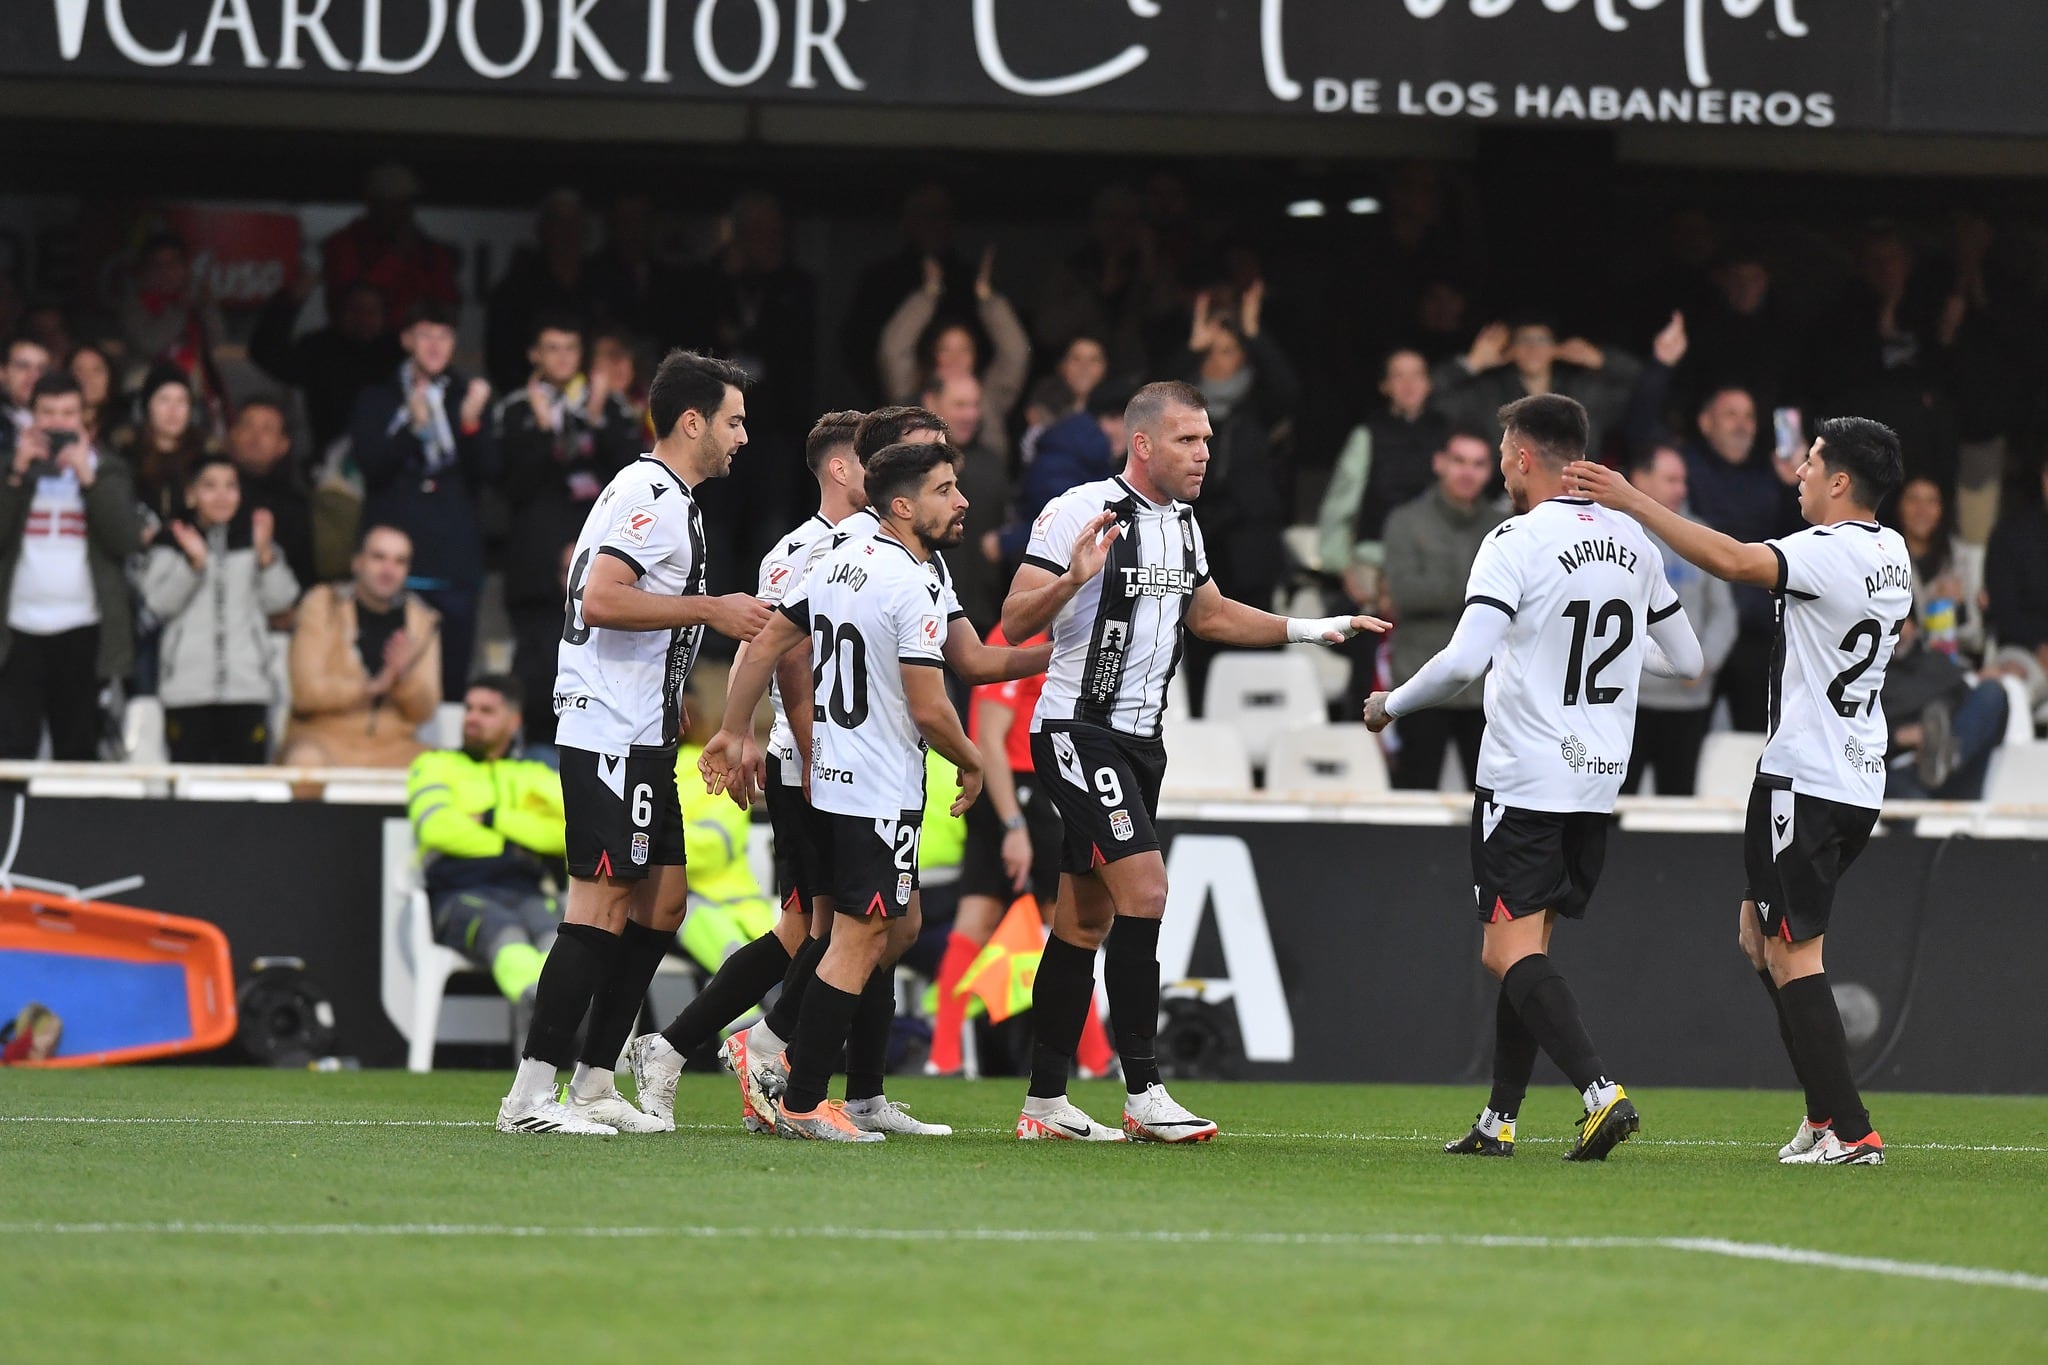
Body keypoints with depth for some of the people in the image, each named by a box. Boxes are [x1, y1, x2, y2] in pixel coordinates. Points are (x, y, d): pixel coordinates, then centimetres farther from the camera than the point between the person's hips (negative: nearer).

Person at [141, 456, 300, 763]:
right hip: (187, 686, -1)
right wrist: (194, 563, -17)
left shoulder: (253, 538, 13)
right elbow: (159, 602, -6)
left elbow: (280, 600, 3)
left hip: (247, 683, 1)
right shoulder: (172, 543, 7)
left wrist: (265, 554, -10)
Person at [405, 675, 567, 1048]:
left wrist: (494, 819, 0)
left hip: (526, 893, 2)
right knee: (504, 930, -40)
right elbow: (437, 828, 1)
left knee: (550, 928, -38)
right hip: (458, 895, -2)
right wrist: (516, 843, 3)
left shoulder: (537, 776, 28)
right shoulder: (435, 765, 24)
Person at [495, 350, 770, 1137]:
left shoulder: (666, 498, 21)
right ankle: (530, 1095, -13)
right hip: (613, 737, -11)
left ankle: (594, 1085, 14)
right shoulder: (651, 496, -12)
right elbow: (602, 600, -24)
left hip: (638, 737, 11)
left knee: (663, 900, 11)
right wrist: (709, 610, -18)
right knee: (604, 905, -12)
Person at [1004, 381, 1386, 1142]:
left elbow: (1209, 616, 28)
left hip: (1139, 738, 9)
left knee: (1086, 920, 9)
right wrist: (1072, 578, -35)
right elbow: (1014, 626, -17)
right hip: (1077, 730, -9)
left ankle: (1046, 1103, 12)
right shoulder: (1079, 513, -14)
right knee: (1144, 889, -18)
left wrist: (1315, 630, 23)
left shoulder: (1183, 525, 13)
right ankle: (1143, 1094, -15)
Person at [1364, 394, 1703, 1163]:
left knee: (1511, 951, -8)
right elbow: (1686, 660, 17)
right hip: (1599, 781, 7)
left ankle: (1602, 1092, -25)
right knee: (1525, 951, 15)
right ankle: (1498, 1121, 17)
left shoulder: (1517, 543, -13)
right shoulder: (1632, 542, 8)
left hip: (1524, 779, -7)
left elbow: (1464, 661, -23)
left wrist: (1390, 705, -6)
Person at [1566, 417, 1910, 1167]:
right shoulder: (1890, 553, 10)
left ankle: (1849, 1130, -9)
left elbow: (1733, 560, -30)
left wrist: (1633, 501, -26)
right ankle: (1824, 1112, 15)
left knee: (1791, 953, -5)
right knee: (1760, 935, 19)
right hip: (1859, 777, 9)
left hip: (1805, 780, -9)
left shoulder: (1828, 551, -17)